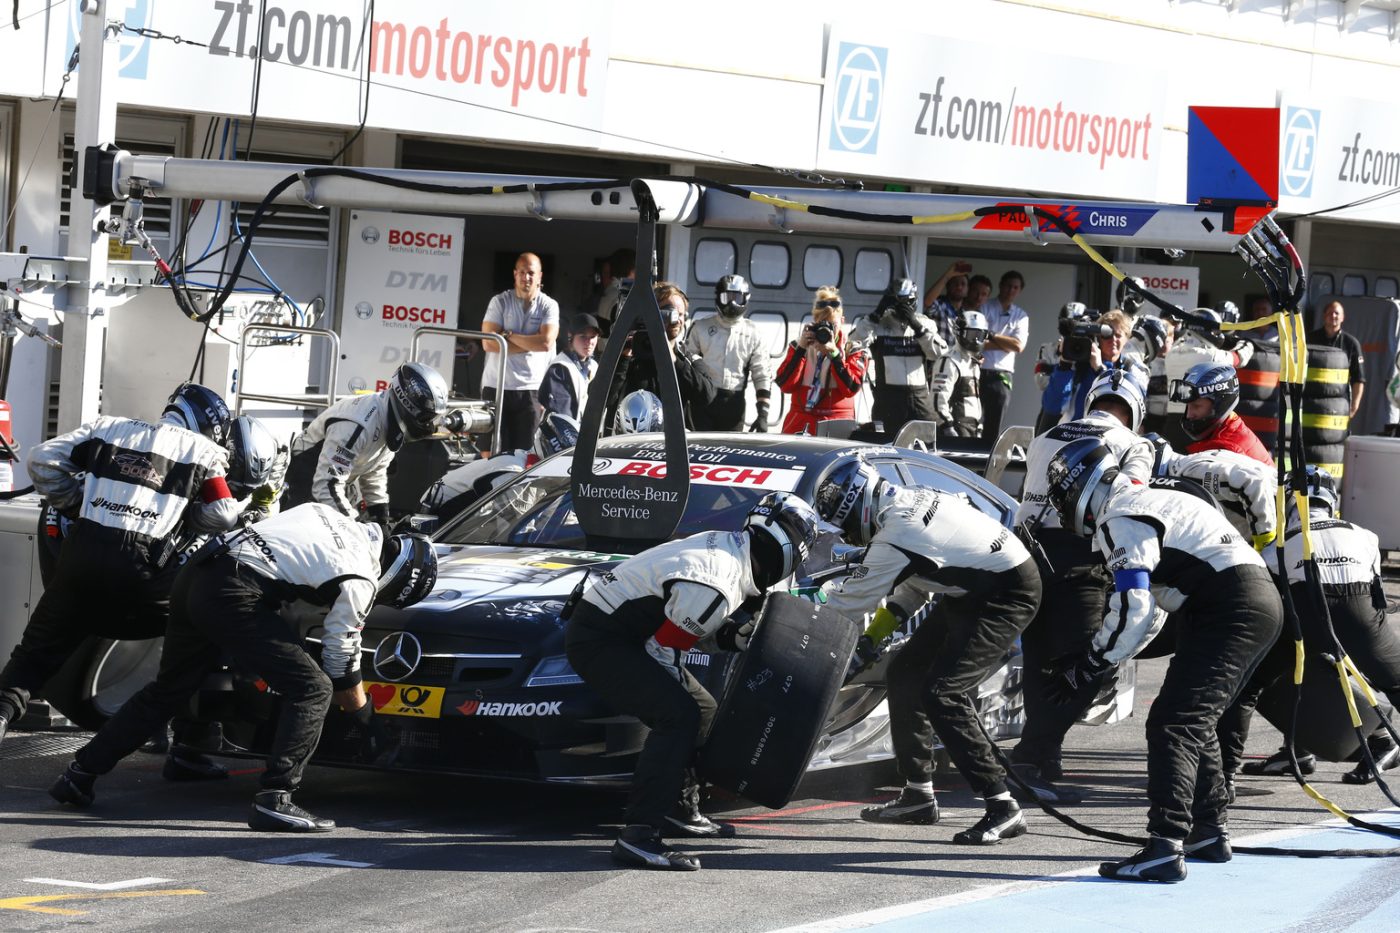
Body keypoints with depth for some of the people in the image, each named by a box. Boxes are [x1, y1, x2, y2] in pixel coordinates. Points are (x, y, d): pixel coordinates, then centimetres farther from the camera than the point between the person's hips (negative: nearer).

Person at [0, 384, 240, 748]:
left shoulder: (110, 428, 19)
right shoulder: (202, 451, 11)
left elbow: (43, 461, 13)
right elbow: (223, 514, 1)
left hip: (81, 555, 2)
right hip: (142, 570, -2)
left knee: (37, 651, 16)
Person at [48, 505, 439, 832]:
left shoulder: (325, 513, 20)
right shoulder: (358, 581, -1)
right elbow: (341, 664, 5)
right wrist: (366, 721, 19)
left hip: (194, 572, 9)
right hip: (235, 594, -9)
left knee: (167, 689, 22)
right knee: (310, 689, -4)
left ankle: (80, 774, 25)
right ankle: (274, 799, -14)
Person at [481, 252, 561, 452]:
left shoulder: (549, 306, 4)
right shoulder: (500, 302, 4)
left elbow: (546, 343, -12)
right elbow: (488, 343, -7)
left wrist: (508, 335, -6)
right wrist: (530, 344, -8)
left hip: (531, 388, 0)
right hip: (496, 386, 0)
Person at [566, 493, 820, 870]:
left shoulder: (729, 549, 4)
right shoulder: (713, 586, -27)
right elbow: (662, 651, -21)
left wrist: (733, 635, 1)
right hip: (598, 639, -11)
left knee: (701, 711, 19)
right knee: (678, 715, -25)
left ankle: (679, 809, 30)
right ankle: (638, 835, -31)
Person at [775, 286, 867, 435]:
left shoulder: (853, 351, 8)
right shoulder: (800, 346, 12)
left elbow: (851, 388, -8)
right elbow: (785, 385, -1)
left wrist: (834, 353, -15)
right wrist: (800, 349, -9)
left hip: (837, 427, -2)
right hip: (800, 424, 2)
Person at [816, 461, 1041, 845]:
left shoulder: (897, 534, -24)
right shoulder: (907, 499, 4)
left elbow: (852, 600, -12)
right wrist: (886, 619, 17)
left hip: (1008, 594, -10)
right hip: (971, 591, 10)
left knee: (941, 694, -18)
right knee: (906, 672, 13)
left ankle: (1002, 809, -17)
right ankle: (918, 795, 22)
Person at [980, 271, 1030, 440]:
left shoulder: (1021, 316, 12)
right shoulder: (985, 307, 5)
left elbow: (1018, 346, -2)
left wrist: (992, 336, -5)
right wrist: (1006, 343, -9)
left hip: (1001, 375, 2)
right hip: (979, 371, -2)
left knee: (993, 426, 1)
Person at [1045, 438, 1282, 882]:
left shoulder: (1122, 520, -7)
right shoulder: (1144, 505, 26)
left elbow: (1132, 610, -15)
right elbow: (1147, 611, 28)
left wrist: (1086, 667, -4)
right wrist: (1091, 661, 21)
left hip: (1229, 609, -10)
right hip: (1262, 602, 10)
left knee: (1173, 724, -15)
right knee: (1194, 720, 23)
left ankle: (1165, 848, -24)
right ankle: (1209, 832, 31)